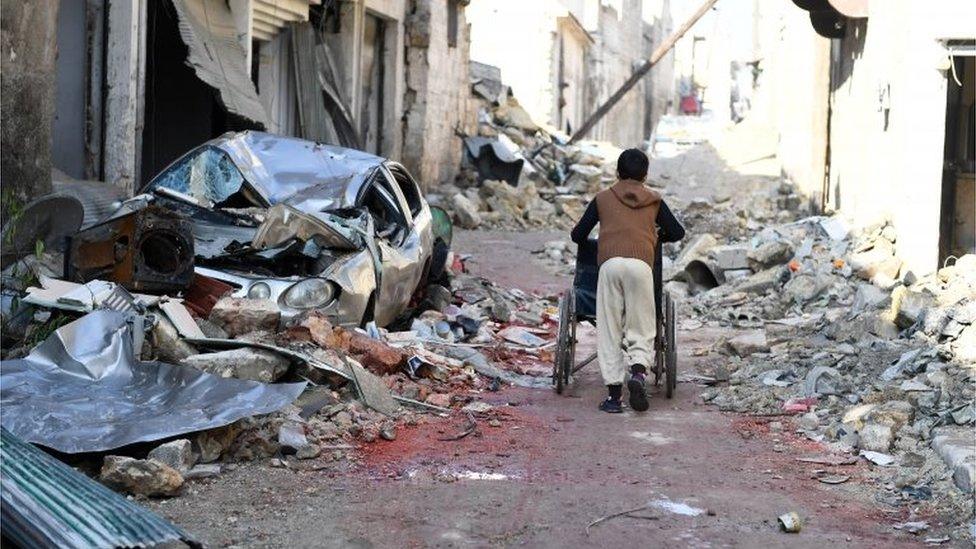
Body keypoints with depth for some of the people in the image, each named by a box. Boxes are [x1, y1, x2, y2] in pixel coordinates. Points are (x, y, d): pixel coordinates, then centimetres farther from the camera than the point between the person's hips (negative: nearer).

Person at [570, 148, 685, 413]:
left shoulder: (602, 198, 20)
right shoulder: (654, 200, 21)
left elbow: (578, 235, 19)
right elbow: (677, 233, 24)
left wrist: (592, 242, 41)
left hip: (609, 263, 0)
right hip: (641, 264, 0)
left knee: (609, 332, 4)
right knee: (641, 331, 5)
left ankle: (614, 394, 0)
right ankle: (638, 373, -23)